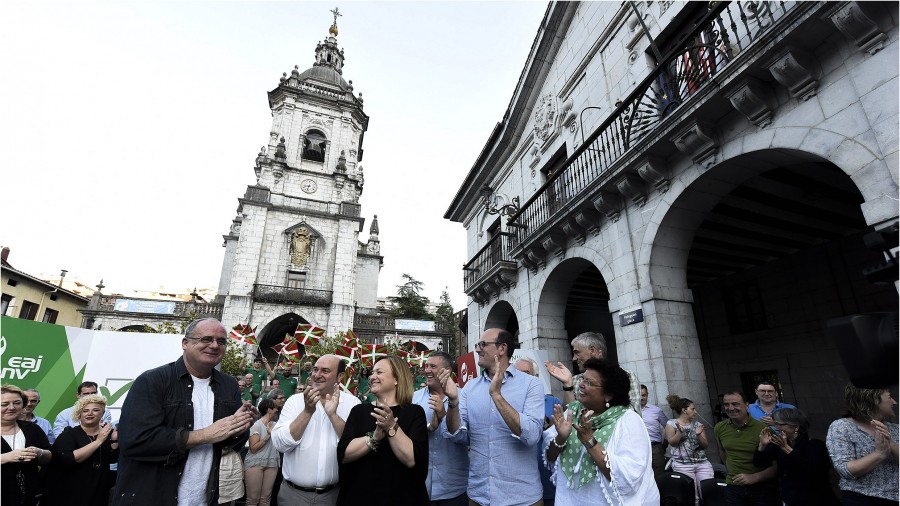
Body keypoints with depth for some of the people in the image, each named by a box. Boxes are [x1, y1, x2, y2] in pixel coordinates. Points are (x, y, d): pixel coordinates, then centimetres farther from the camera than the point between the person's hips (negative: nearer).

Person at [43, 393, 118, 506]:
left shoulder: (107, 432, 0)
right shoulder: (69, 433, -8)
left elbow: (112, 459, -6)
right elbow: (68, 459, -23)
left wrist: (115, 439, -21)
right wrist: (98, 441, -26)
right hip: (70, 494, -3)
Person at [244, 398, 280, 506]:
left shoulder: (275, 424, 9)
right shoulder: (256, 425, -8)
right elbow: (253, 448, -14)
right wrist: (268, 435, -16)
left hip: (271, 464, 5)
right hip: (255, 464, -5)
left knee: (266, 497, 6)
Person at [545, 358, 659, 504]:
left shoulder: (628, 421, -18)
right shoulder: (572, 412, -6)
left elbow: (629, 478, -26)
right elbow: (550, 459, -5)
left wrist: (590, 441, -31)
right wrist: (560, 438, -24)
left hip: (612, 501, -3)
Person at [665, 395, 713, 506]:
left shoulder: (698, 424, 12)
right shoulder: (671, 423, 1)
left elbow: (705, 445, 7)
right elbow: (672, 442, -8)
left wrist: (699, 434, -12)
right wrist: (680, 431, -22)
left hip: (702, 463, 4)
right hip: (682, 465, -4)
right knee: (692, 496, -5)